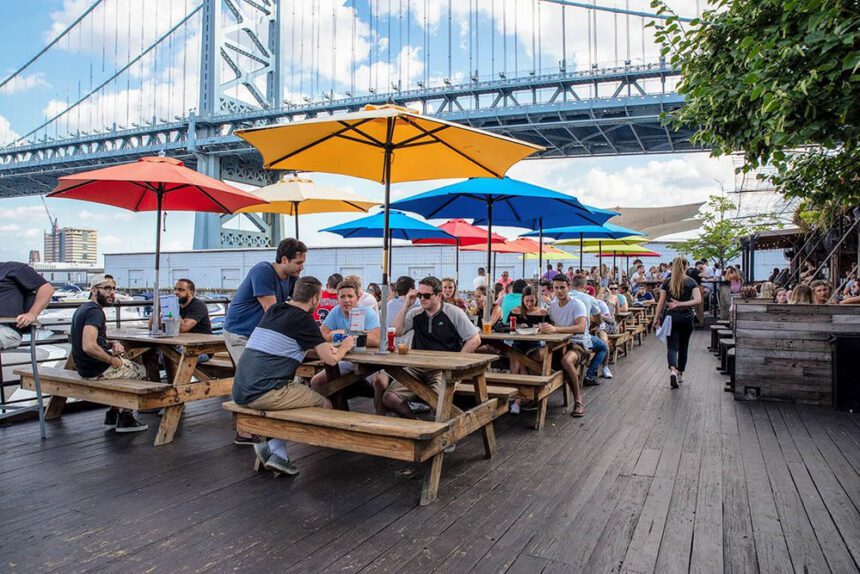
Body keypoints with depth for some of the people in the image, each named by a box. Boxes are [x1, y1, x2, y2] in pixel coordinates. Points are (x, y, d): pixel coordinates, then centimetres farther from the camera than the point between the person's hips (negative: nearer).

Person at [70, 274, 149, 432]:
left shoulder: (84, 308, 11)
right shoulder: (95, 311, -22)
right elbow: (89, 346, -34)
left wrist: (112, 344, 2)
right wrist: (113, 360, -20)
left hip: (85, 366, 10)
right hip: (97, 370, -10)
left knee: (128, 365, 31)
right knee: (143, 372, 10)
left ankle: (112, 416, 28)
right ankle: (125, 419, 16)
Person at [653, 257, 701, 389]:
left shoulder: (667, 282, 0)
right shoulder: (691, 282, 0)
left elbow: (661, 302, -3)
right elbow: (698, 300, -14)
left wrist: (656, 317, 1)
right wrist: (680, 304, -14)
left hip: (671, 317, 0)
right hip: (686, 318, 0)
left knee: (672, 346, -2)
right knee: (683, 346, 14)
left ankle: (672, 370, -26)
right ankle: (680, 373, 24)